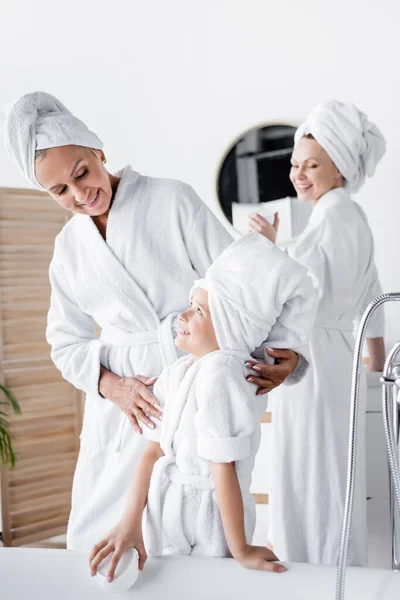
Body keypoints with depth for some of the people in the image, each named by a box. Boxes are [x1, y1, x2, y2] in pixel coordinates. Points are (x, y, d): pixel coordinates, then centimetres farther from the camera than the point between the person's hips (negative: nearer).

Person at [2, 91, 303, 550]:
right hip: (122, 402, 5)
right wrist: (111, 386, -7)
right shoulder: (69, 247, 10)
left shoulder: (172, 201, -5)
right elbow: (67, 342, 13)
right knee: (97, 541, 9)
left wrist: (286, 348, -22)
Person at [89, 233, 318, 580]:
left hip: (205, 517, -7)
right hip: (167, 510, 7)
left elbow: (224, 468, -21)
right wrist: (131, 522, -4)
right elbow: (154, 449, 2)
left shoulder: (219, 371, -23)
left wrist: (240, 549, -18)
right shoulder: (178, 371, 2)